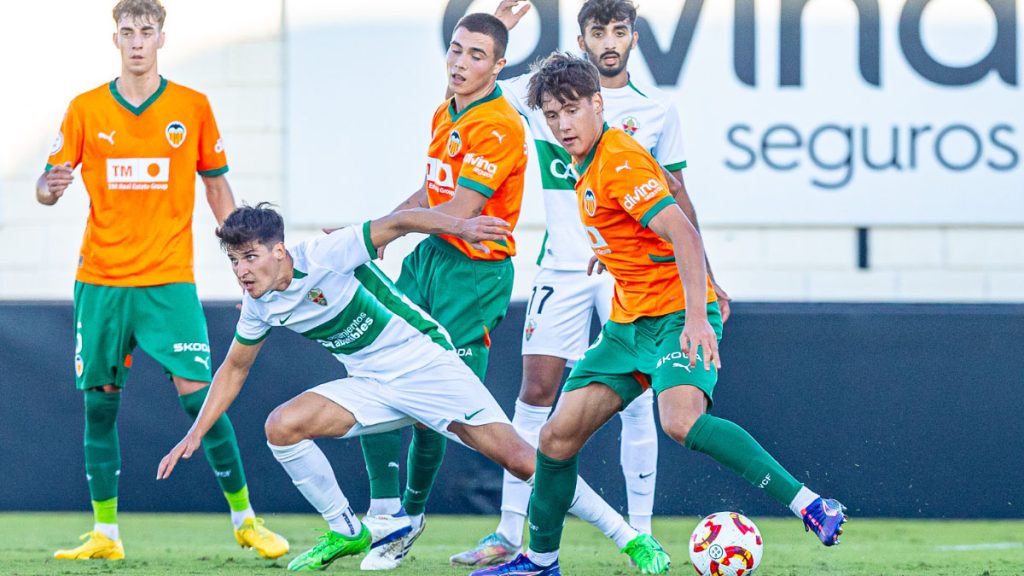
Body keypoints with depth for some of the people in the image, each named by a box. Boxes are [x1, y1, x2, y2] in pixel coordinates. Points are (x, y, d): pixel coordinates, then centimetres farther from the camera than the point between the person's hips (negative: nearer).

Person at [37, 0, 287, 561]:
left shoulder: (192, 108, 3)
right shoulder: (85, 110, 3)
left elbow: (217, 186, 12)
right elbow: (47, 188, 5)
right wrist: (50, 187, -19)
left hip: (168, 280, -1)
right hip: (101, 279, 1)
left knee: (200, 397, -9)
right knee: (98, 404, 1)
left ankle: (244, 519, 2)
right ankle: (104, 533, 10)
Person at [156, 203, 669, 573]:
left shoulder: (324, 257, -20)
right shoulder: (259, 306, 0)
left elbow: (397, 222, -25)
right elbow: (235, 367, 16)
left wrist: (458, 226, -42)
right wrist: (196, 434, 12)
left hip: (425, 362, -6)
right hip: (371, 385, 6)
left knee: (515, 456, -17)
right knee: (282, 426, -12)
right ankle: (345, 532, 5)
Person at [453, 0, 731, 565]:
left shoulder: (657, 109, 5)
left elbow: (676, 195, 12)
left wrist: (704, 276, 10)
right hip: (562, 265, 1)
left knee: (635, 397, -3)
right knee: (536, 389, -4)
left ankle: (641, 534, 4)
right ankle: (510, 533, 0)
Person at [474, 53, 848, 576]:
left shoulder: (619, 162, -16)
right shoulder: (587, 164, 12)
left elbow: (683, 234, -26)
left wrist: (696, 316, -35)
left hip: (677, 315, -9)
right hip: (629, 320, 9)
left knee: (680, 420, -33)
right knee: (558, 436, 4)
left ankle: (811, 507, -34)